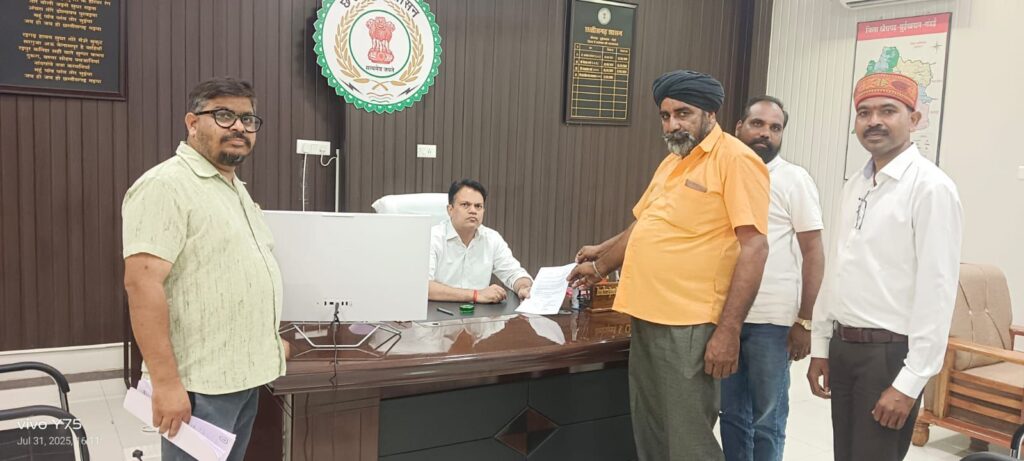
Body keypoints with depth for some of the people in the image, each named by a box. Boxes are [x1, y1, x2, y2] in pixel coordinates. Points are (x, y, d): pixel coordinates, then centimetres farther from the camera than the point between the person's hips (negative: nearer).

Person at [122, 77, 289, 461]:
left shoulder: (235, 188, 15)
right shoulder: (166, 185, -14)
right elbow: (142, 283, -22)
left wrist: (268, 339, 20)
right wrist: (166, 383, -26)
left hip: (245, 374, 9)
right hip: (202, 384, -9)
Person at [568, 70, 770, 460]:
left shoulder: (735, 159, -9)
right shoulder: (671, 162, 17)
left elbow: (754, 247, -16)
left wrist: (729, 329, -20)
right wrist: (601, 265, 34)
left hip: (687, 327, -8)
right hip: (645, 319, 8)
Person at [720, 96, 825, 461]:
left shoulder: (794, 179, -4)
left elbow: (813, 253, -5)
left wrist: (805, 321, -9)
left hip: (772, 321, -4)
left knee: (767, 418, 7)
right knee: (731, 413, 14)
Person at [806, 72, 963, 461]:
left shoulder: (930, 187, -14)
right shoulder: (854, 186, 10)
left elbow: (937, 290, -17)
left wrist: (910, 381, -18)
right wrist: (820, 345, 14)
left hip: (891, 352, -7)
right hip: (843, 347, 7)